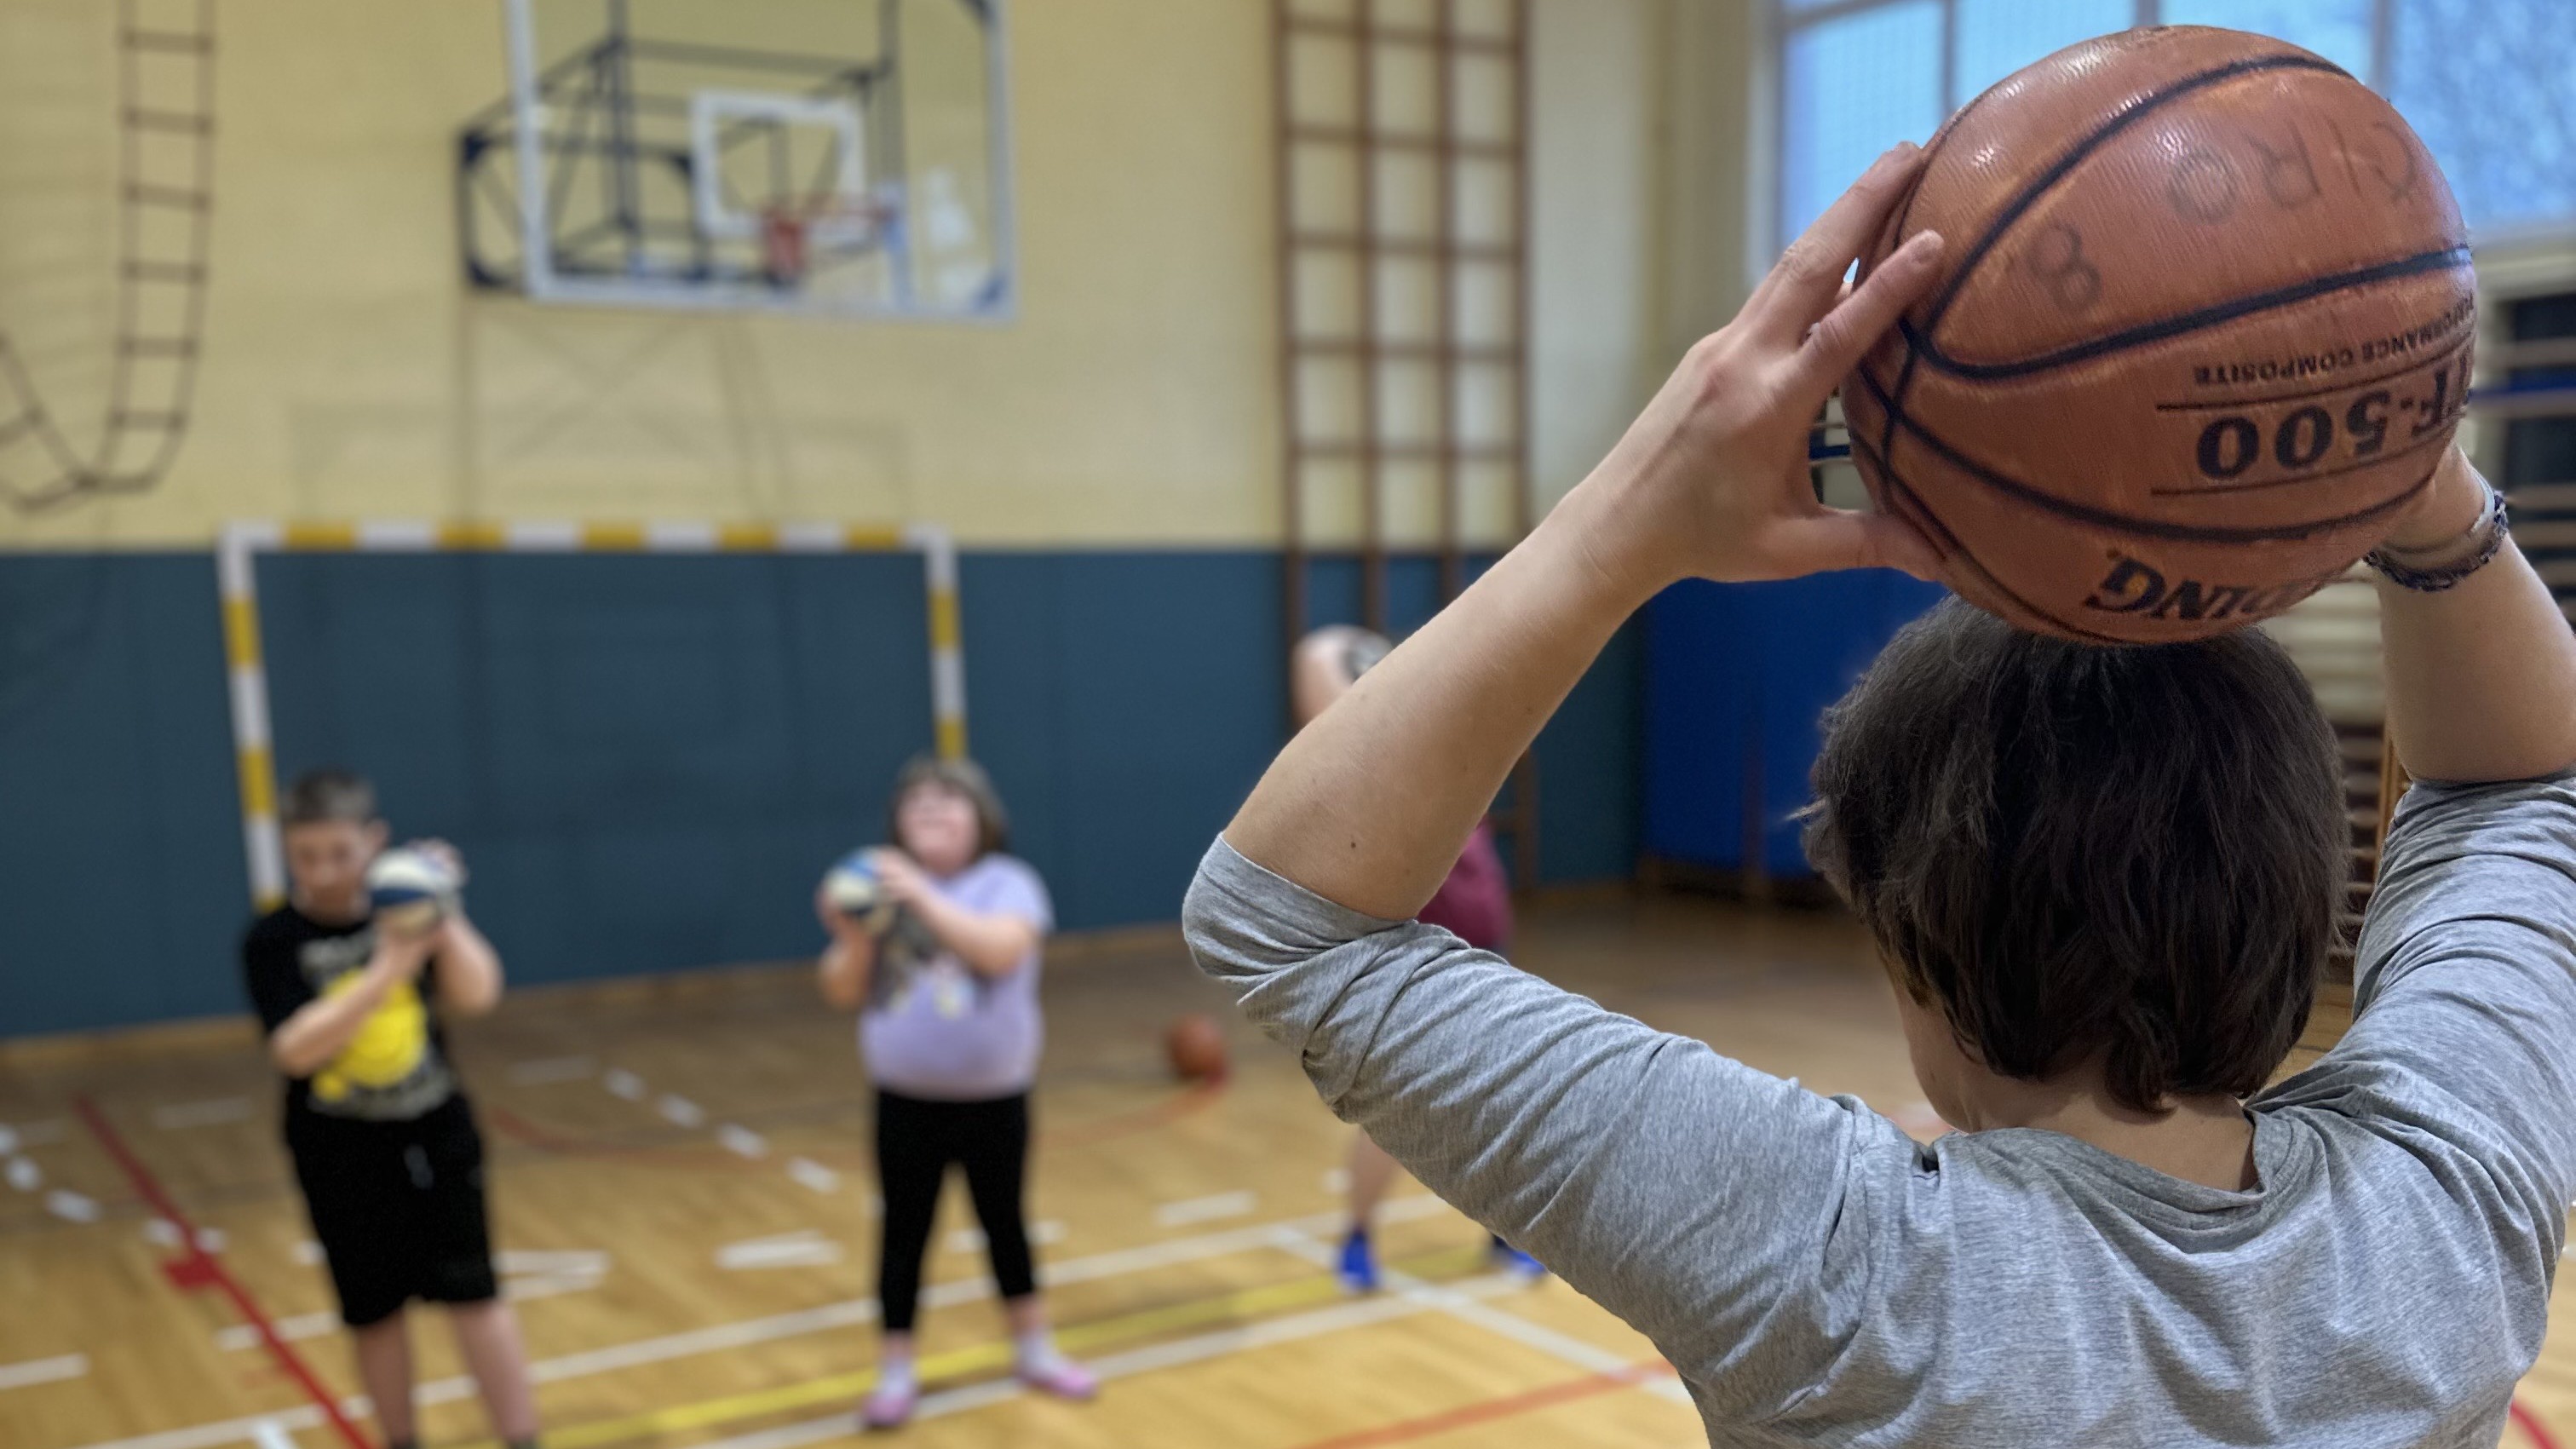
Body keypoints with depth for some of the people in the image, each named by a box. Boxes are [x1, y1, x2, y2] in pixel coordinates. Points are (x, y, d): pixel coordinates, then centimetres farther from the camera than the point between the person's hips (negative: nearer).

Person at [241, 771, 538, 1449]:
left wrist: (443, 914, -26)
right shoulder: (273, 942, -10)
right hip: (342, 1157, -1)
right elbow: (295, 1050, -23)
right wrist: (387, 970, -31)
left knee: (474, 1296, 1)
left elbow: (477, 995, -14)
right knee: (374, 1313, 10)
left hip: (436, 1137, 1)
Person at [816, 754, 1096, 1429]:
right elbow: (844, 993, 0)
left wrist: (924, 899, -37)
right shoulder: (883, 887, -1)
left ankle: (1036, 1351, 30)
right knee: (904, 1232, 8)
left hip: (994, 1097, -1)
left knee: (1005, 1223, 14)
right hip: (907, 1100, 1)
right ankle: (895, 1373, 19)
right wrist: (853, 939, -20)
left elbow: (1000, 950, -30)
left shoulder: (1007, 883, -9)